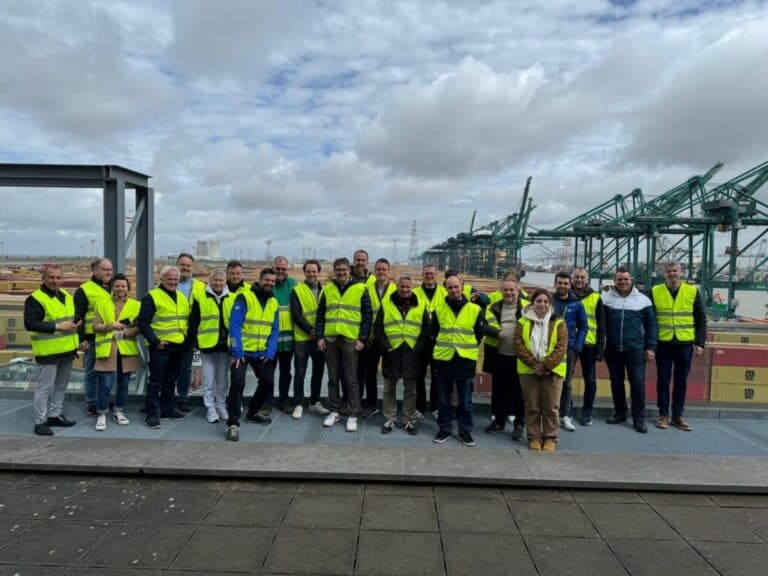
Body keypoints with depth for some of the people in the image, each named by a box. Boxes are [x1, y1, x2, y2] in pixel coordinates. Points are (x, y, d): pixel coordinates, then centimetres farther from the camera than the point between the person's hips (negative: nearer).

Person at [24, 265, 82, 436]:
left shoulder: (66, 296, 12)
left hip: (67, 350, 8)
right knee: (45, 387, -2)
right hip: (48, 352, -8)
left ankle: (55, 415, 29)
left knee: (61, 385, 16)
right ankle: (40, 422, 9)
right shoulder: (35, 299, -12)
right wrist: (57, 326, -26)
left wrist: (78, 340, 14)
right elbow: (29, 324, -21)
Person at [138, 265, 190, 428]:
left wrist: (188, 339, 12)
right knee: (156, 381, -2)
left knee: (171, 381, 16)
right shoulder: (152, 297, -7)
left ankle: (168, 408, 27)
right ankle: (153, 414, 4)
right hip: (160, 347, -6)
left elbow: (188, 320, 22)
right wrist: (155, 341, -17)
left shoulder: (182, 297, 14)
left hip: (178, 347, 7)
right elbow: (143, 323, -11)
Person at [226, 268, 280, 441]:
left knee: (268, 381, 10)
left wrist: (270, 353, -6)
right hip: (242, 351, -6)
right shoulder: (244, 298, -11)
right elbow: (234, 325, -16)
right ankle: (233, 423, -6)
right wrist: (237, 351, -21)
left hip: (262, 353, 6)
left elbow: (275, 330, 5)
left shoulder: (273, 303, 6)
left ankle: (254, 412, 31)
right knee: (238, 383, -15)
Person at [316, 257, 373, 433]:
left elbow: (368, 315, -1)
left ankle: (353, 415, 9)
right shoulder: (327, 289, 9)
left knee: (351, 380, 1)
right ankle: (335, 411, 22)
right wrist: (320, 336, 2)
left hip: (350, 340, -3)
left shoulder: (360, 289, 0)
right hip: (330, 339, 3)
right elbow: (320, 315, 11)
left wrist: (362, 339, -7)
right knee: (333, 378, 10)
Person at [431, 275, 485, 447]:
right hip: (443, 359, 1)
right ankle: (445, 429, 22)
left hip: (466, 360, -1)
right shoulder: (439, 309, 2)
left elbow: (480, 334, 8)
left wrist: (469, 348, 10)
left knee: (465, 400, 7)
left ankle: (465, 431, 20)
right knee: (443, 398, 10)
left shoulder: (474, 309, -1)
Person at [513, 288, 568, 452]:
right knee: (532, 407, 7)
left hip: (552, 371, -1)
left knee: (551, 407, 4)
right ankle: (534, 437, 19)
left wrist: (545, 366, -14)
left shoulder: (558, 323, 1)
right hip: (528, 370, 1)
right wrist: (533, 364, -14)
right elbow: (518, 344, -4)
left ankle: (550, 438, 17)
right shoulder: (523, 322, 4)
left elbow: (561, 348, -6)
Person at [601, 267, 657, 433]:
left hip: (636, 349, -1)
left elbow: (651, 325, 6)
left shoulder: (643, 300, 3)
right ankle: (620, 412, 25)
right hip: (613, 349, 1)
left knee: (638, 382, -1)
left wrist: (650, 347, 1)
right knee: (616, 382, 10)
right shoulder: (606, 298, 2)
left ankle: (639, 418, 9)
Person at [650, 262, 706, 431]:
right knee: (663, 381, 6)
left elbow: (701, 319, 4)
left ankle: (678, 416, 20)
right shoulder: (655, 292, -1)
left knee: (681, 382, 9)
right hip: (663, 344, -1)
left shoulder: (693, 291, 1)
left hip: (685, 344, 1)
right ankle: (663, 415, 16)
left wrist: (700, 343, -2)